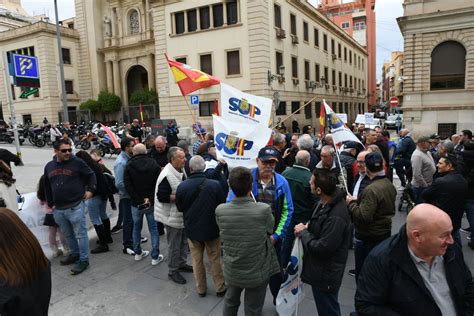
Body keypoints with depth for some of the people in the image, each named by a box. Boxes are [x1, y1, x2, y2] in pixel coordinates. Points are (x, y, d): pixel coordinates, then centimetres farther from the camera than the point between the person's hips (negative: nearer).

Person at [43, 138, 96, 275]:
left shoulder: (77, 162, -8)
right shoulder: (49, 166, 8)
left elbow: (91, 175, 4)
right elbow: (47, 187, 18)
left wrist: (91, 190, -5)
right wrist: (50, 204, 18)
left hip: (75, 207, -5)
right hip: (58, 209, 6)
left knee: (80, 234, 1)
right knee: (68, 234, 20)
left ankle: (83, 260, 11)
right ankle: (74, 254, 37)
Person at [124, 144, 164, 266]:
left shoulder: (129, 166, -6)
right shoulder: (154, 164, -5)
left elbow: (128, 186, -12)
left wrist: (139, 200, -12)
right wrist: (150, 199, -6)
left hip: (136, 204, 1)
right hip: (152, 203, -1)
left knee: (136, 228, 19)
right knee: (154, 229, 7)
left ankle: (138, 253, 32)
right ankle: (155, 257, 11)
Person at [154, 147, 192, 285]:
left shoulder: (180, 170, 5)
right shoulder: (167, 175, -25)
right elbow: (162, 197, -28)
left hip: (183, 215, 9)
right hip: (173, 217, -9)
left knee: (183, 241, 21)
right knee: (174, 245, 6)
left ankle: (181, 264, 39)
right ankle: (172, 271, 24)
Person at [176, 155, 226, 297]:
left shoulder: (182, 186, -17)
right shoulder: (215, 185, -21)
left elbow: (179, 207, -2)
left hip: (192, 229, 1)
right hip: (212, 228, -1)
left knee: (197, 260, 18)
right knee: (215, 260, 16)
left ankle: (201, 289, 32)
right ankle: (220, 288, 29)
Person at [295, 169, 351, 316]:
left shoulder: (336, 217, -33)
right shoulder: (326, 202, -3)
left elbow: (321, 249, -30)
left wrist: (303, 232, -17)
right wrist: (308, 227, -3)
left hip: (325, 275, -9)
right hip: (321, 269, 9)